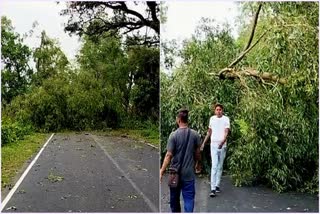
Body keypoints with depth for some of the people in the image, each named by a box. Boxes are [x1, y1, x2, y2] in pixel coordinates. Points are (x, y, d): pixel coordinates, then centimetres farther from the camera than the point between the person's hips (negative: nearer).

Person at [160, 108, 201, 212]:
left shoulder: (174, 135, -12)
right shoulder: (195, 134, -4)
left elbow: (169, 155, -14)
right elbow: (197, 154, 4)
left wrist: (162, 171, -9)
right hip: (189, 172, 1)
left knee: (174, 197, 18)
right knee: (189, 198, 3)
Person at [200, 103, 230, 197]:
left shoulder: (226, 119, -3)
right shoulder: (212, 119, 7)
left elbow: (226, 132, -13)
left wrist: (222, 142, -30)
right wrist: (203, 143, 16)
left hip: (222, 146, -1)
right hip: (213, 145, 1)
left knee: (220, 166, 10)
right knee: (214, 166, -8)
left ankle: (217, 185, 22)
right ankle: (213, 189, -11)